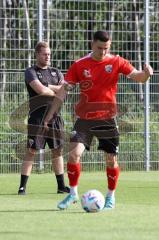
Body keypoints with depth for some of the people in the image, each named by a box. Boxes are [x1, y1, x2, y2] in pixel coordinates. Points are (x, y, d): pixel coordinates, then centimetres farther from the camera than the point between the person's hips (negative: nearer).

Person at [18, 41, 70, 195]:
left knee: (57, 150, 8)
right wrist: (56, 91, -2)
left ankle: (61, 186, 15)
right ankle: (22, 187, -8)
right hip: (37, 116, -5)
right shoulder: (31, 72, 1)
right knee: (32, 151, -9)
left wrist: (48, 88, -8)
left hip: (55, 116, 5)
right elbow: (40, 89, -16)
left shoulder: (56, 72, 18)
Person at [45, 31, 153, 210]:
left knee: (111, 160, 4)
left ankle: (111, 196, 24)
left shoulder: (116, 62, -2)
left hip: (107, 119, 0)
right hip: (84, 119, 0)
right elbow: (64, 90, 1)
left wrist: (146, 73, -30)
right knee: (74, 153, -15)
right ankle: (73, 193, 1)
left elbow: (139, 77, -6)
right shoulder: (79, 65, -2)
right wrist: (50, 114, -2)